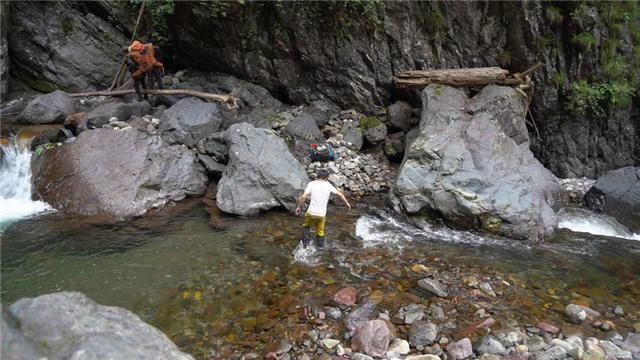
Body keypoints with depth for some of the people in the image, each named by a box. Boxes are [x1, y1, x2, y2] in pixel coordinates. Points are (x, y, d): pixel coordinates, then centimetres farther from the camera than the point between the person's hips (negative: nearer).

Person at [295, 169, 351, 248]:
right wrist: (347, 203, 26)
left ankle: (306, 243, 17)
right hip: (322, 214, 2)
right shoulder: (328, 185, 4)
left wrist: (299, 207, 2)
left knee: (306, 226, 25)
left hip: (311, 212, -1)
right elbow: (340, 194, 11)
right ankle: (320, 247, 27)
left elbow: (303, 197, -13)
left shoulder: (312, 184, -4)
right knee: (320, 232, 20)